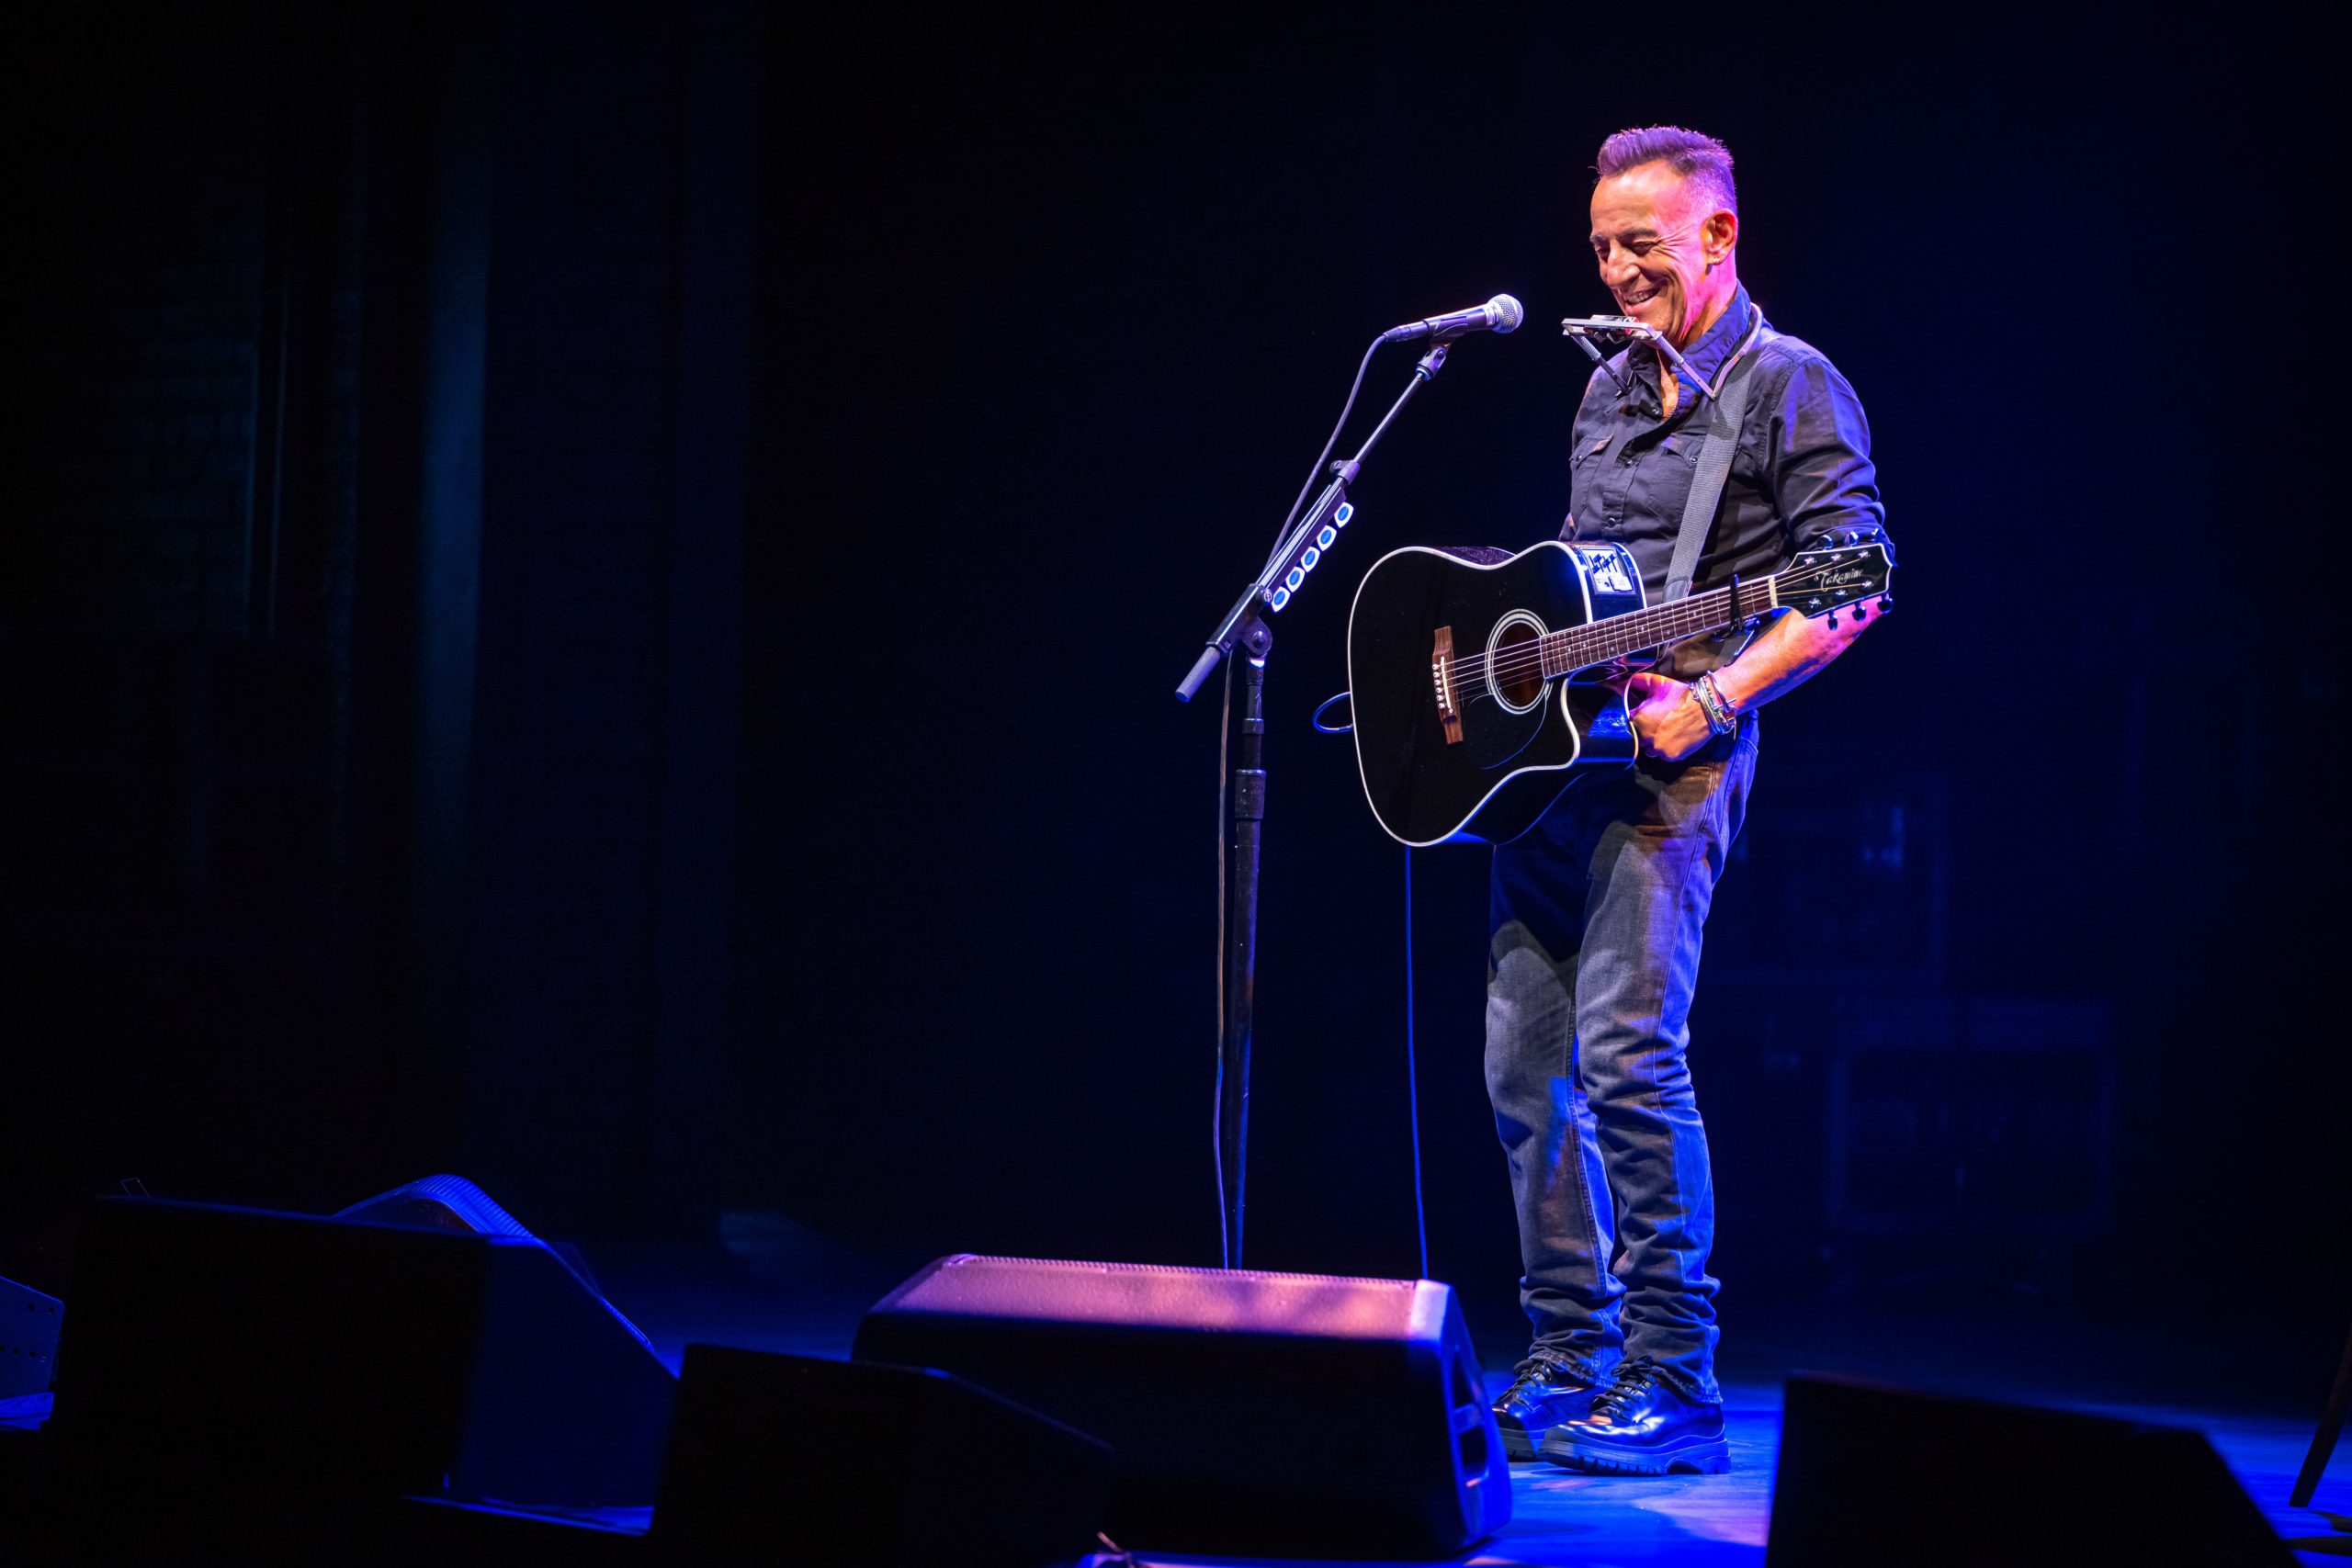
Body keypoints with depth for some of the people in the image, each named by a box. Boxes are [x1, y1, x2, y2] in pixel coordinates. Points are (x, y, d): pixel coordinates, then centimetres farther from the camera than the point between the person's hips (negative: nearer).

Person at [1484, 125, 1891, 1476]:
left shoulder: (1790, 387, -3)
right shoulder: (1610, 389, 19)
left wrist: (1715, 697, -19)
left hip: (1673, 757, -8)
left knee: (1627, 1052, -16)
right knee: (1526, 1061, 6)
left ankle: (1678, 1382, -10)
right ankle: (1573, 1355, 14)